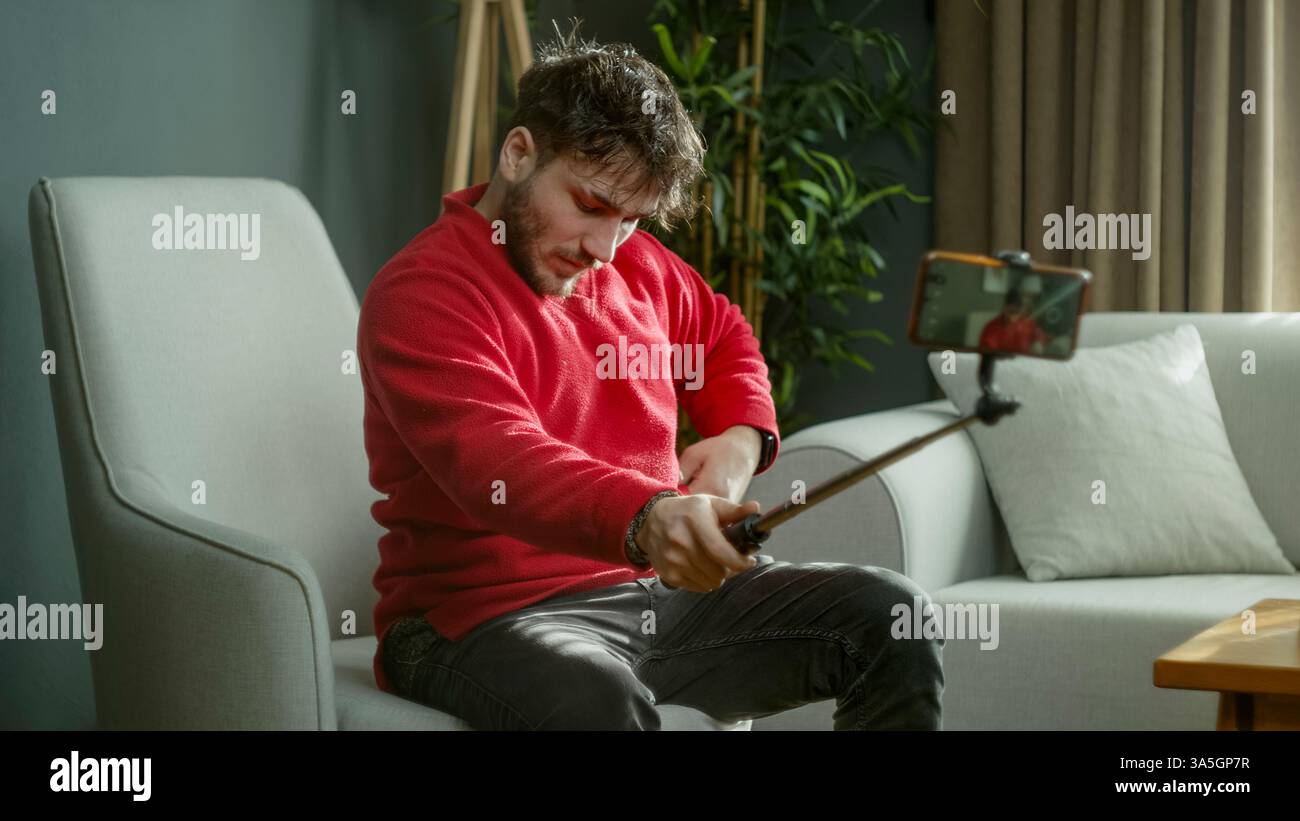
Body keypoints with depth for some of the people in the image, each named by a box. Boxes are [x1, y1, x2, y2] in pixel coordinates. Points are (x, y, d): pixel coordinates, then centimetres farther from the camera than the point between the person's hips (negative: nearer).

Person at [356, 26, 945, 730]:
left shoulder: (638, 265, 14)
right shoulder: (419, 294, -13)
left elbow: (722, 337, 35)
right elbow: (500, 462, -30)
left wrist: (742, 437, 12)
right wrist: (644, 518, -47)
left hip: (658, 590, 8)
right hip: (488, 613, -8)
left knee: (891, 614, -7)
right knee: (597, 700, -43)